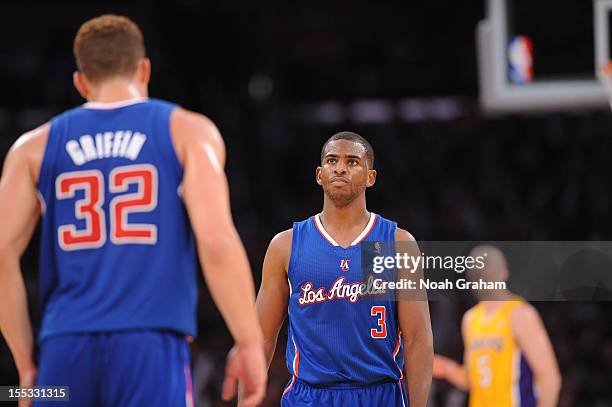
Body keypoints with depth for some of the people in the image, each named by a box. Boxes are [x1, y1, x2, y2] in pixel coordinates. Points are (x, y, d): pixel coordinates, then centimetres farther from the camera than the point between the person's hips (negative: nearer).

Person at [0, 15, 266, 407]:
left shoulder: (36, 146, 15)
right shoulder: (187, 131, 8)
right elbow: (217, 241, -6)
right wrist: (250, 342, -2)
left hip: (66, 347, 3)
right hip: (152, 345, -3)